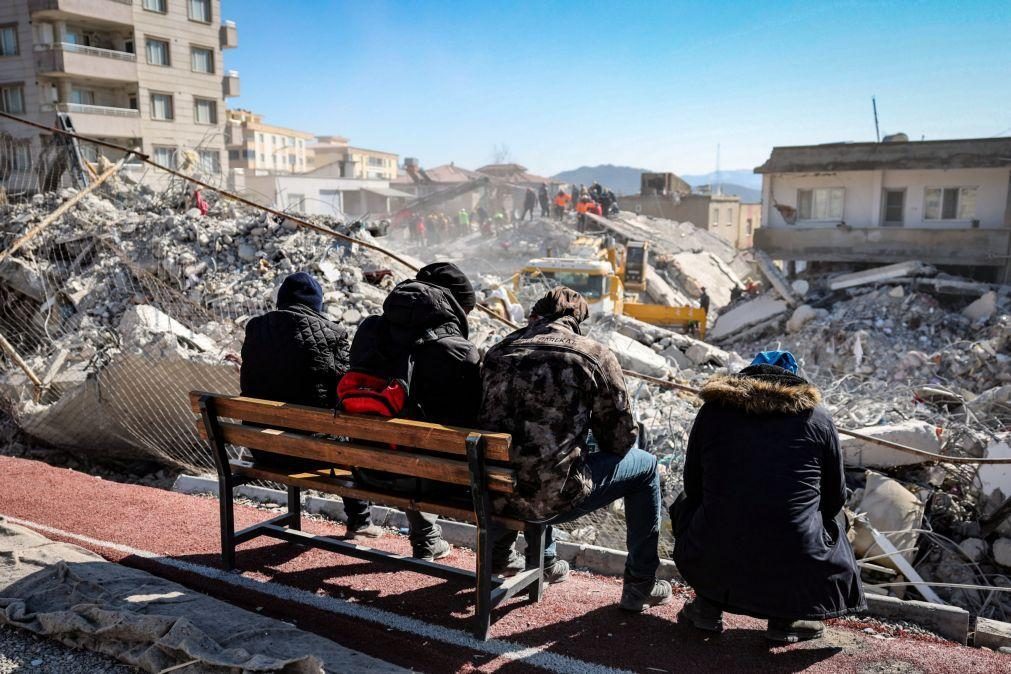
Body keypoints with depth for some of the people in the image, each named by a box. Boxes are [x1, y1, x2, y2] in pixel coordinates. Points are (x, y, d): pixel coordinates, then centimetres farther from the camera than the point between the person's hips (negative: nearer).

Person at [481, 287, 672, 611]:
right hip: (550, 498, -5)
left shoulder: (498, 351, 9)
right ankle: (640, 585, 26)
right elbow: (621, 437, 2)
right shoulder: (595, 355, -4)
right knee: (646, 466, 17)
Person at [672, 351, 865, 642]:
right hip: (794, 571, 0)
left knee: (685, 505, 31)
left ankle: (708, 605, 23)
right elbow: (835, 498, 14)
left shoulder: (713, 410, 5)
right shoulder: (817, 416, 4)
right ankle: (786, 617, 20)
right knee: (832, 517, 30)